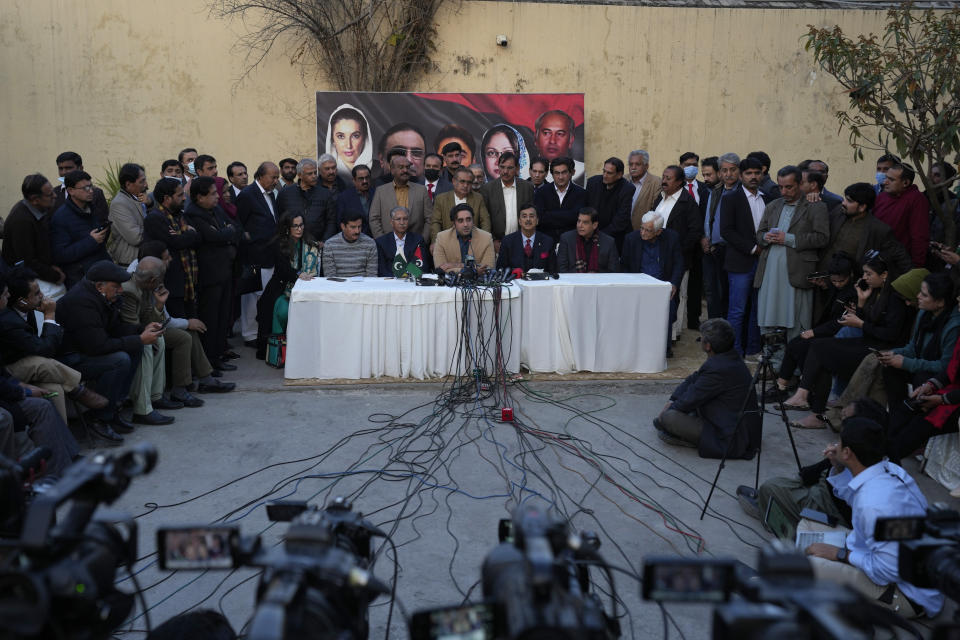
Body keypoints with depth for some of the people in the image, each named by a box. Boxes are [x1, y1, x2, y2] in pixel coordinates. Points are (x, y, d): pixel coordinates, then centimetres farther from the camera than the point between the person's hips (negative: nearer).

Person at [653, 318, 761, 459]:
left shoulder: (719, 369, -26)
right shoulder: (729, 356, 3)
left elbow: (690, 400, -14)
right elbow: (694, 378, 12)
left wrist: (668, 411, 2)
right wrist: (672, 401, 3)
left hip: (732, 441, -10)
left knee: (669, 417, -19)